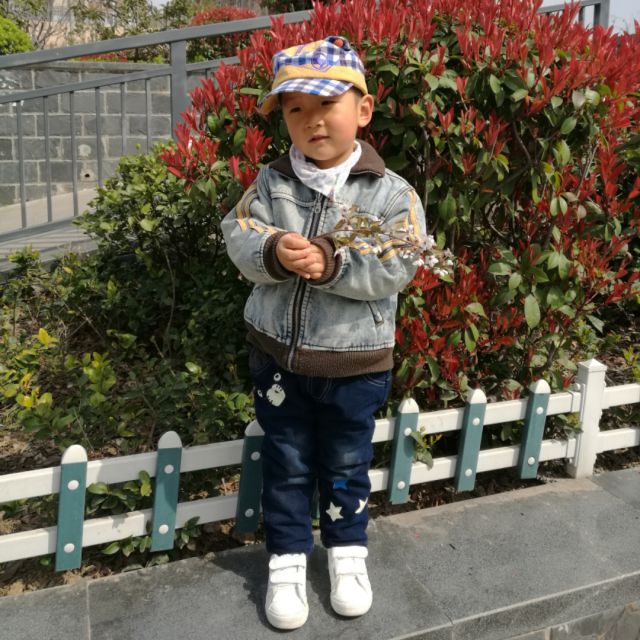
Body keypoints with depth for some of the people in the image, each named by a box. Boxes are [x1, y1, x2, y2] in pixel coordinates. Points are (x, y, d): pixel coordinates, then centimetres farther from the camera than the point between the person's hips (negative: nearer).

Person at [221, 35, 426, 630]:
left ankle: (347, 550, 42)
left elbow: (396, 267, -18)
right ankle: (287, 559, 36)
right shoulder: (270, 183, -3)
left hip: (353, 363, -1)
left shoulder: (391, 192, -10)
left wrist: (332, 263, -30)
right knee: (286, 463, 16)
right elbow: (238, 236, -10)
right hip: (277, 355, 2)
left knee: (345, 464, 18)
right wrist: (273, 253, -31)